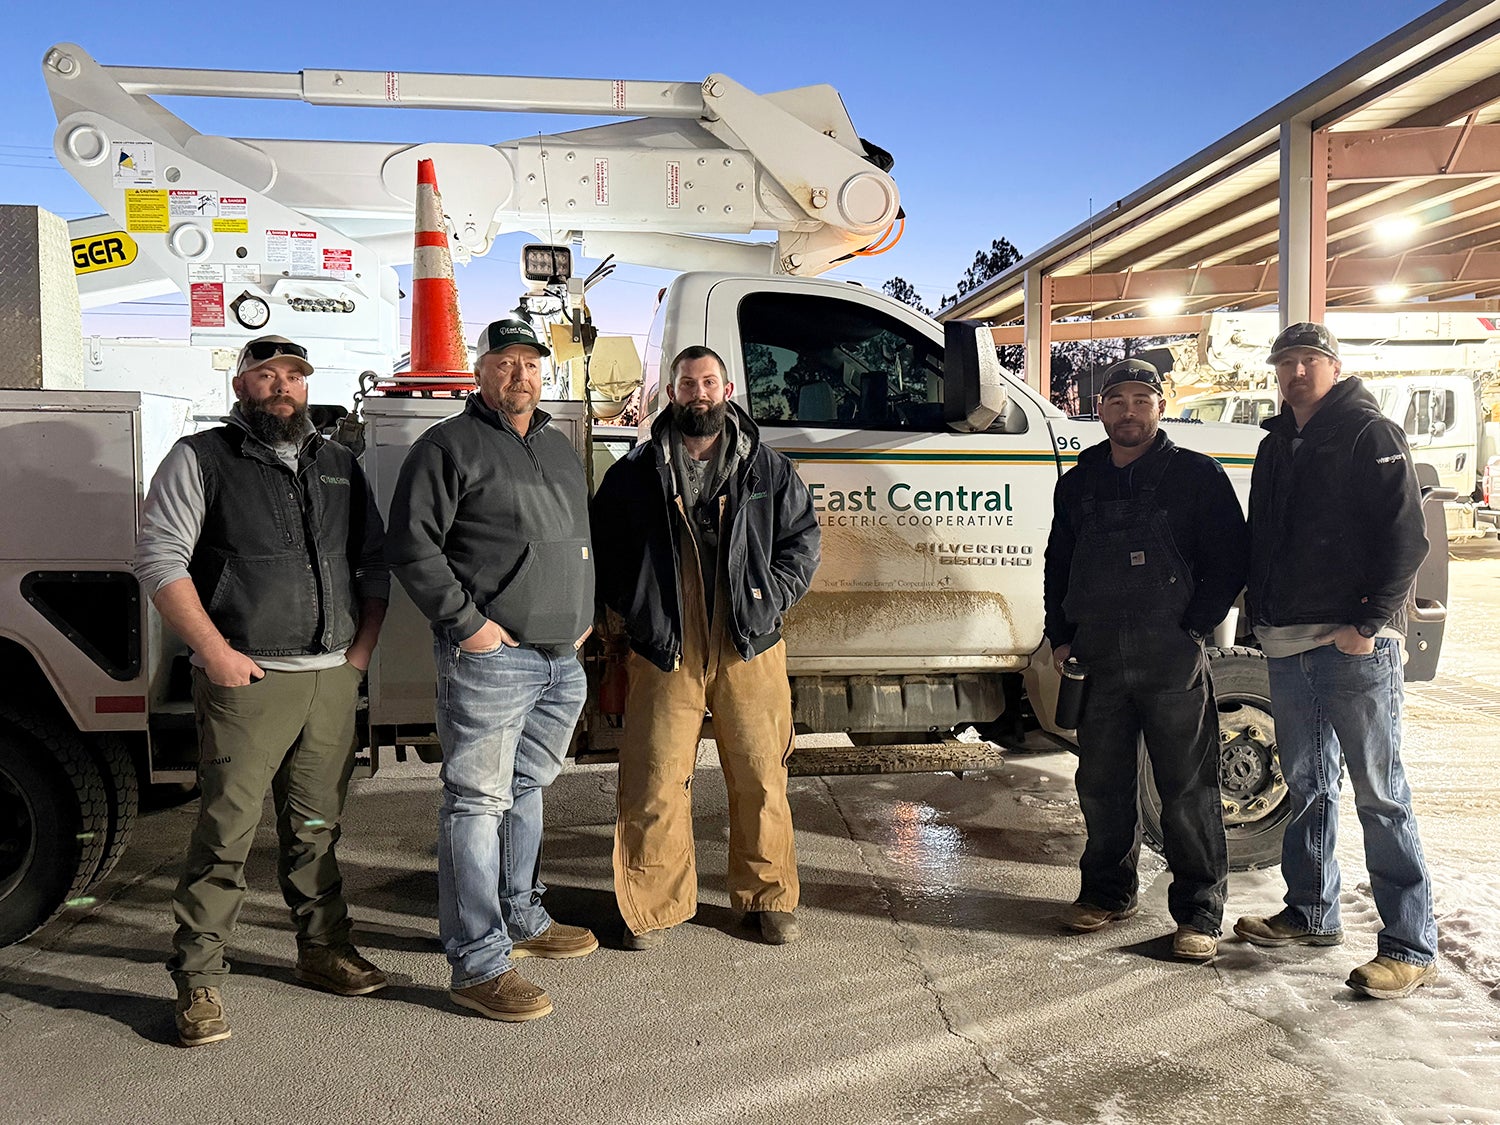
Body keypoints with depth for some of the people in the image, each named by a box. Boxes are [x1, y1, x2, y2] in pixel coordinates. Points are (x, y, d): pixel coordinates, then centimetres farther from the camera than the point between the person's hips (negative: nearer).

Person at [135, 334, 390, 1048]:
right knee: (226, 833, -4)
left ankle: (324, 949, 26)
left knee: (316, 828, 13)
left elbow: (374, 560, 19)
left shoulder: (338, 466, 16)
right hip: (247, 679, -4)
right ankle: (197, 980, 8)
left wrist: (362, 647, 7)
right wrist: (214, 651, -13)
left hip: (334, 679, 5)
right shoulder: (201, 459, 2)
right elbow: (159, 558, -6)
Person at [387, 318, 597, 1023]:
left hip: (561, 660, 8)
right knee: (477, 802, -5)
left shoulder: (560, 449, 19)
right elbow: (411, 544, -11)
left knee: (525, 790, 19)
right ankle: (478, 964, 1)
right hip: (490, 654, -8)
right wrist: (466, 622, -15)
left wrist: (586, 614, 16)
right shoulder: (450, 447, -4)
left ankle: (520, 920, 34)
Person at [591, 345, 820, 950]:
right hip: (663, 655, 0)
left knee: (760, 777, 8)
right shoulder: (634, 472, 6)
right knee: (655, 783, 2)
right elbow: (602, 547, 11)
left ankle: (769, 896, 26)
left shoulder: (768, 468, 8)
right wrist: (634, 609, 2)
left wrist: (771, 596, -1)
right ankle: (655, 905, 19)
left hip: (749, 650, 1)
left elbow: (802, 538, 11)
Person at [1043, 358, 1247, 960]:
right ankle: (1108, 892, 29)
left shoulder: (1198, 476, 0)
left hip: (1173, 662, -4)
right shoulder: (1079, 483, 12)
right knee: (1101, 785, 13)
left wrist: (1192, 629, -10)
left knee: (1188, 791, 2)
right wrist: (1061, 638, 10)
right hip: (1098, 661, 4)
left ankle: (1199, 912, 13)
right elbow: (1058, 566, 19)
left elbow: (1230, 562, -3)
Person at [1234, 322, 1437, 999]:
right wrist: (1262, 613, 13)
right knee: (1306, 787, 15)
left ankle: (1411, 945, 3)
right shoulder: (1275, 447, 17)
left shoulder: (1371, 435, -4)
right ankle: (1312, 914, 28)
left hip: (1355, 645, -7)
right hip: (1288, 645, 7)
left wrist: (1369, 623, -18)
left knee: (1379, 795, -4)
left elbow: (1406, 537, -11)